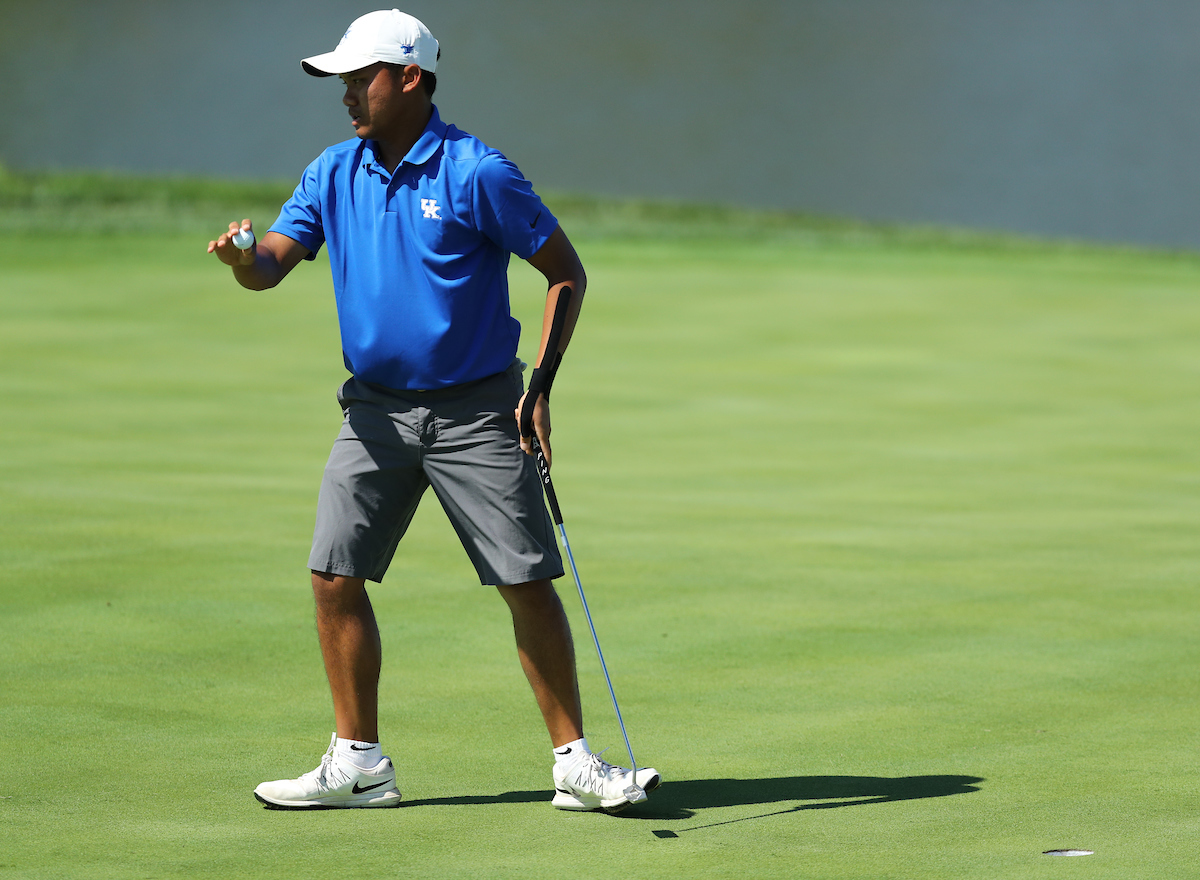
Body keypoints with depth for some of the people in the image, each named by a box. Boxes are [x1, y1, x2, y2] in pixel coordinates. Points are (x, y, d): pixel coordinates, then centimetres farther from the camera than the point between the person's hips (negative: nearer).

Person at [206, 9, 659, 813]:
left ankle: (575, 762, 4)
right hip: (376, 409, 5)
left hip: (476, 413, -4)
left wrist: (542, 385, -12)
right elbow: (273, 264, -2)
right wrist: (243, 258, -26)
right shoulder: (333, 173, 4)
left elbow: (566, 273, -6)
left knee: (528, 583, -6)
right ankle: (359, 765, 9)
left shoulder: (477, 172, -12)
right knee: (336, 576, -2)